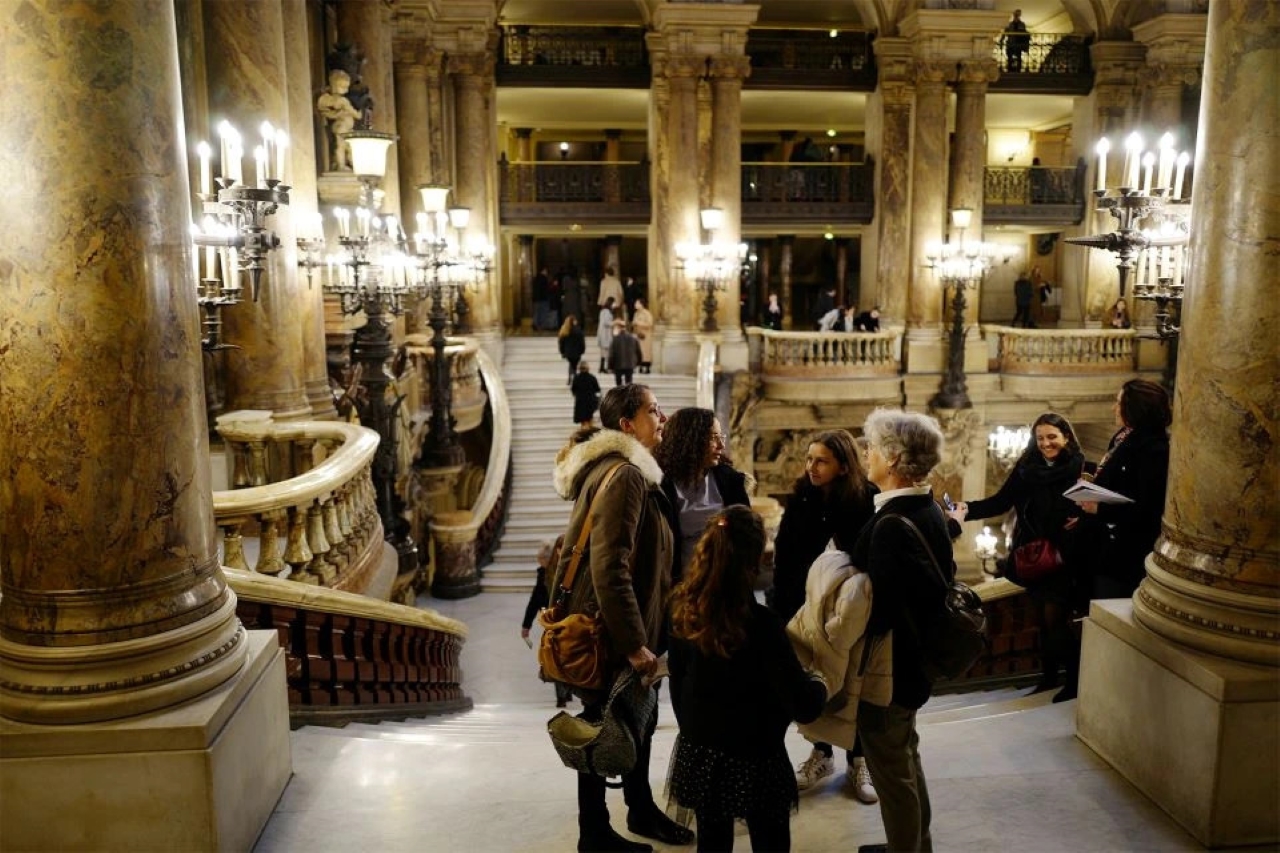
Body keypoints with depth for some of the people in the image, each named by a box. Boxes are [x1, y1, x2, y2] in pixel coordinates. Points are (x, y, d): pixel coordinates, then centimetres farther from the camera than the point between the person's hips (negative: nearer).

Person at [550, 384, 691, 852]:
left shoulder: (627, 470, 11)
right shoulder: (624, 475, -22)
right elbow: (609, 568, -28)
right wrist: (633, 642, -26)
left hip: (622, 625, 10)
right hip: (607, 629, -10)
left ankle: (641, 810, 39)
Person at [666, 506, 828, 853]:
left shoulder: (683, 610, -8)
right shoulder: (759, 624, -25)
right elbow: (803, 706, -20)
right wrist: (820, 686, 0)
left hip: (698, 753, 5)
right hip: (752, 760, -5)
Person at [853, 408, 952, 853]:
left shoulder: (892, 525, -29)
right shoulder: (928, 510, 1)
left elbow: (877, 611, -31)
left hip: (886, 665, -10)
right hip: (912, 656, 10)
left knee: (892, 771, 9)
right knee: (905, 758, 26)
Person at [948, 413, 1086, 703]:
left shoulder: (1078, 467, -5)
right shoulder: (1027, 466, 3)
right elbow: (1000, 502, -2)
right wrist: (968, 509, -15)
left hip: (1062, 555, -3)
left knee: (1055, 617, -7)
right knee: (1043, 618, 12)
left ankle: (1075, 679, 11)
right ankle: (1049, 676, 26)